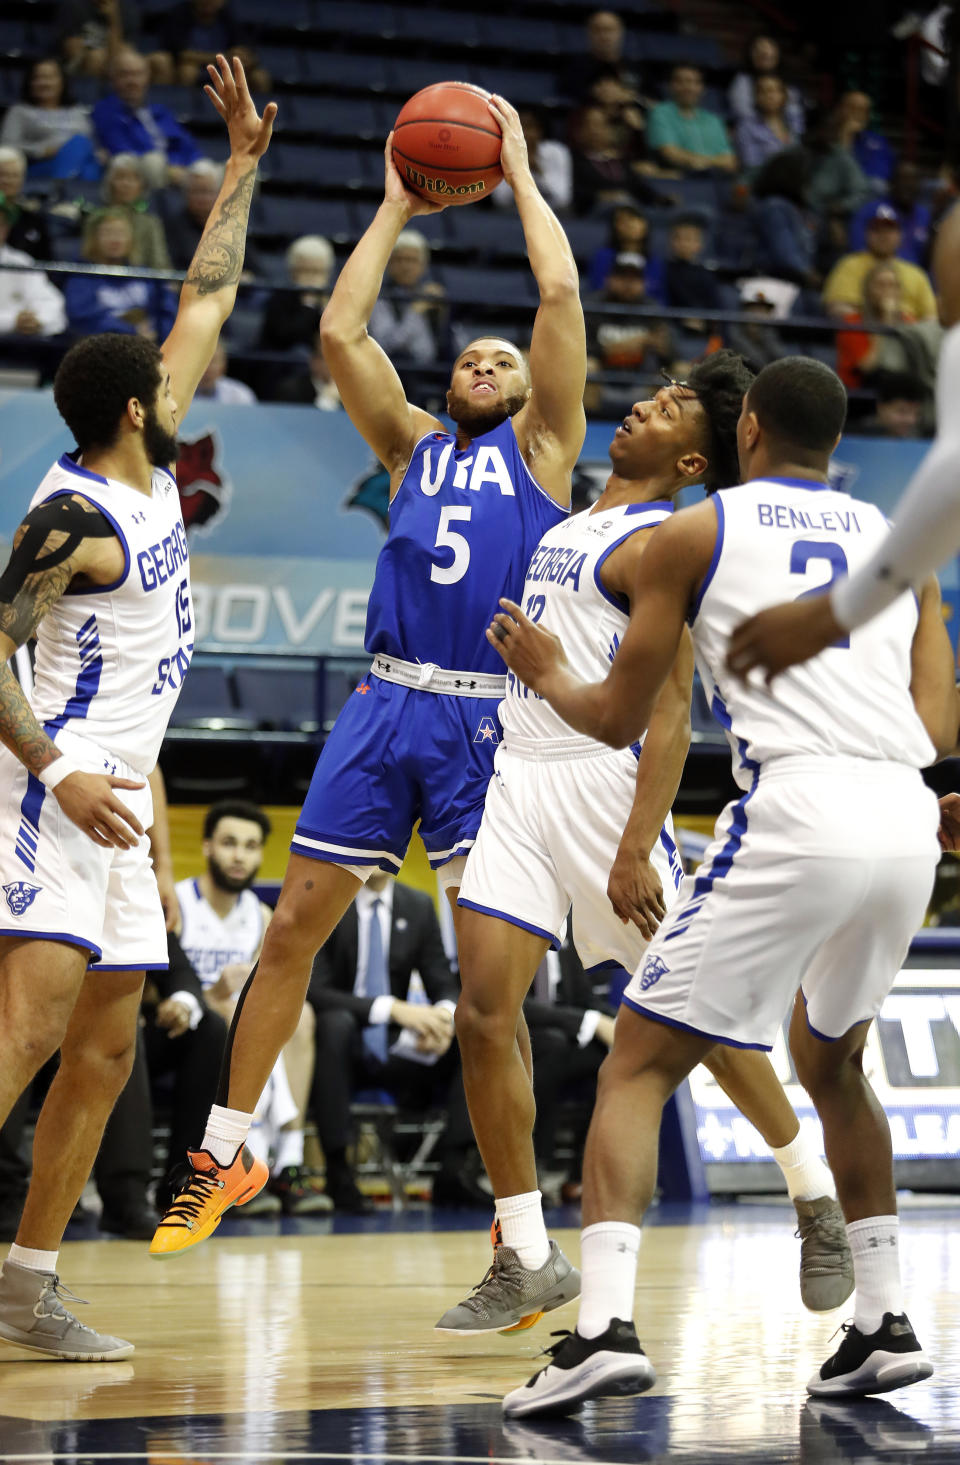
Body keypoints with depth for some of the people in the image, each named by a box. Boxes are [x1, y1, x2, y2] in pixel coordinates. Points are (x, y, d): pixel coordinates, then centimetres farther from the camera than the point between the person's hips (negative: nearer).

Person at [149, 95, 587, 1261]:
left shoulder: (540, 447, 11)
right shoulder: (412, 447, 19)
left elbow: (561, 293, 2)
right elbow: (340, 331, 9)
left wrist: (518, 173, 11)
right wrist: (397, 208, 15)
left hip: (489, 716, -3)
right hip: (387, 703, 4)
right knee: (295, 924, 5)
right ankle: (223, 1154, 18)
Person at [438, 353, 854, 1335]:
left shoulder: (660, 544, -10)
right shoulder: (571, 524, 15)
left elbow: (670, 712, -17)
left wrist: (635, 850, -23)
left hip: (604, 784, -7)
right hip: (521, 780, 7)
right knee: (483, 1014, -5)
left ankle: (818, 1198, 21)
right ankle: (523, 1262, 0)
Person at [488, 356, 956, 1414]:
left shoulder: (693, 534, 10)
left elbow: (618, 721, 11)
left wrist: (547, 677, 31)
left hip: (795, 813, -5)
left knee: (638, 1066, 1)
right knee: (832, 1061, 29)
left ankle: (604, 1328, -17)